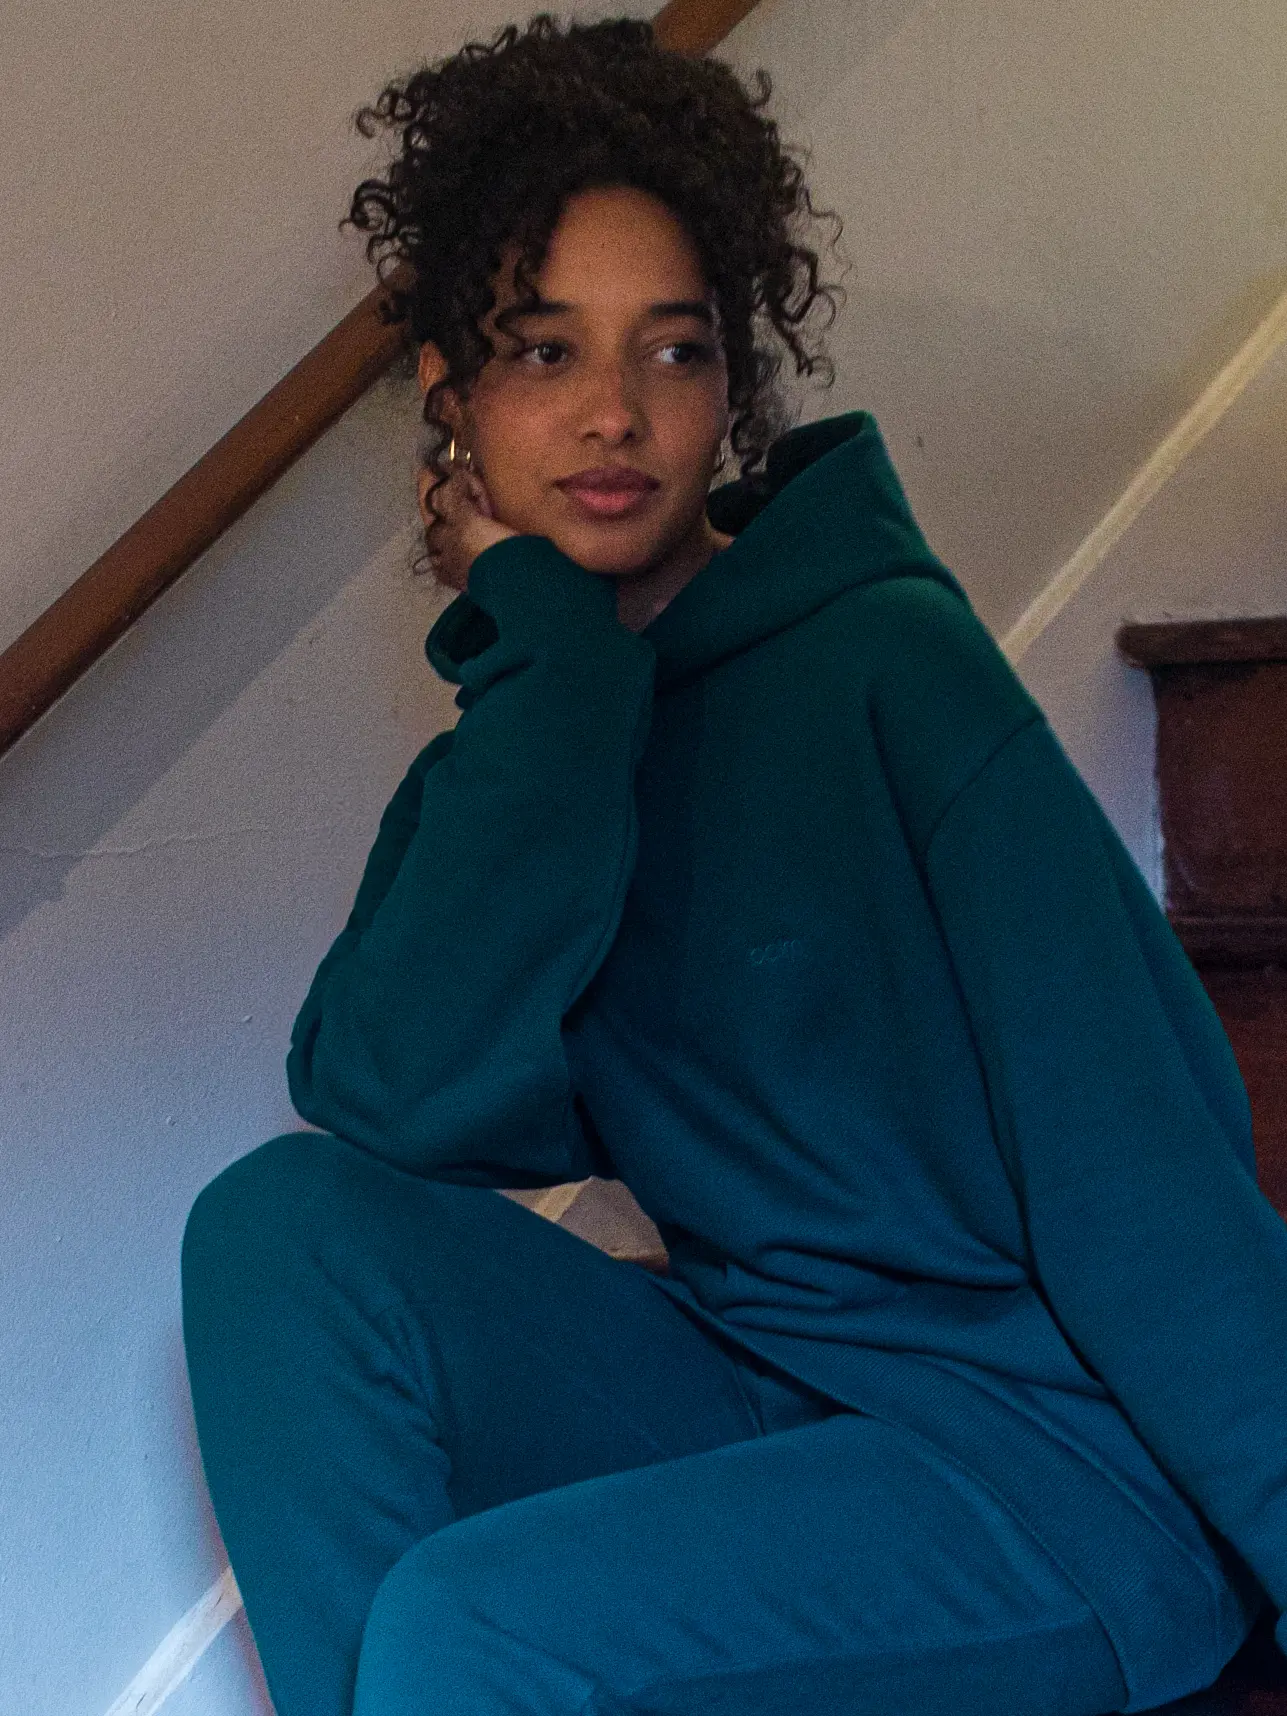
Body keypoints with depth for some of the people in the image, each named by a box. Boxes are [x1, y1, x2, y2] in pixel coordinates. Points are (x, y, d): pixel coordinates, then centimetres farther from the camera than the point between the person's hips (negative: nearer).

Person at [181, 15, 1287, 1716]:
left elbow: (1139, 1151, -14)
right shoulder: (504, 758, 8)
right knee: (284, 1222, -13)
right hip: (759, 1388, 6)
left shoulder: (888, 657, -9)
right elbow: (393, 1094, -13)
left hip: (1061, 1446, -6)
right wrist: (549, 641, -10)